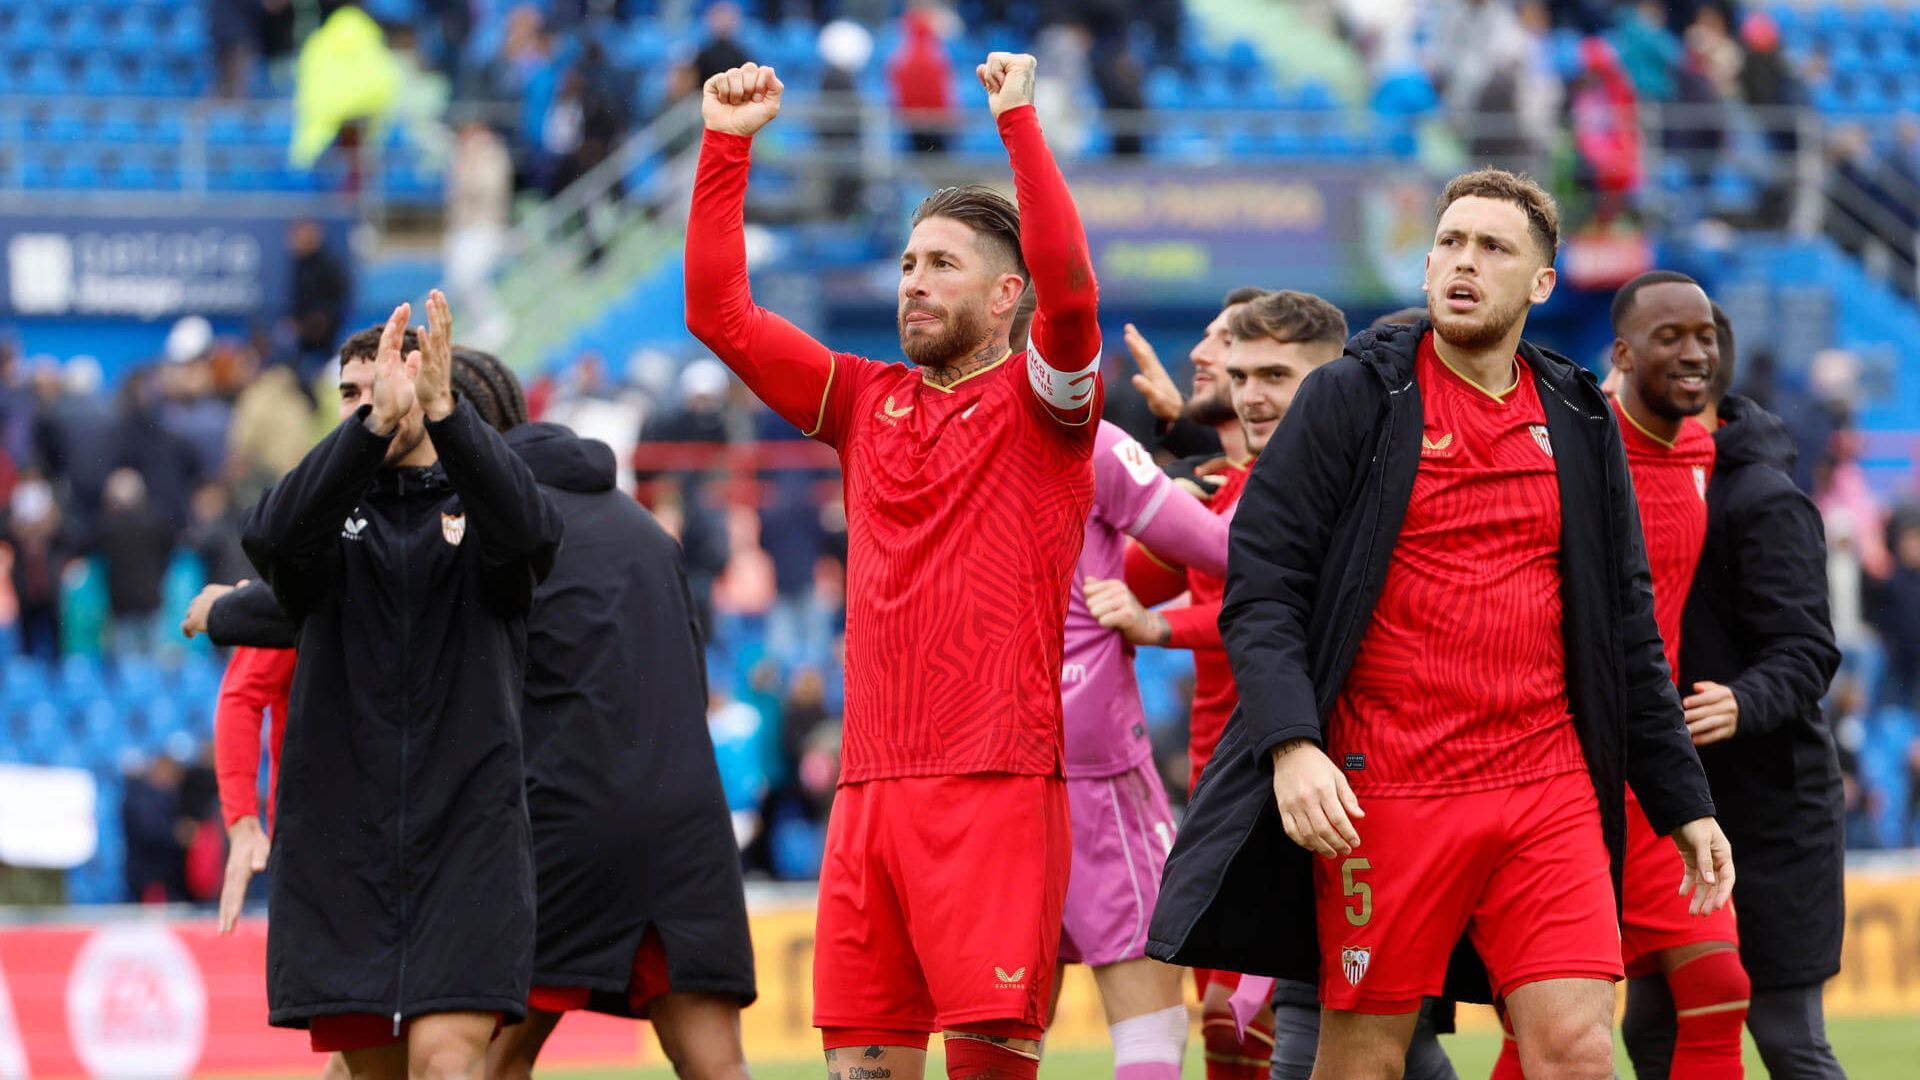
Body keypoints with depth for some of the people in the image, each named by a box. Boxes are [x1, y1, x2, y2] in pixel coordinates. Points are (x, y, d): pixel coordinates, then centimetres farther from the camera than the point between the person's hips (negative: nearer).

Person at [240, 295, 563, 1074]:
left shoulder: (475, 508, 8)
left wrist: (443, 411, -30)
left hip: (466, 828, -2)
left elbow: (530, 529, -17)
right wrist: (373, 423, -28)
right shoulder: (332, 511, 12)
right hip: (339, 844, 2)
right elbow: (275, 534, -14)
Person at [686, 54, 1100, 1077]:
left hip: (995, 788, -5)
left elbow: (1066, 283, -17)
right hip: (870, 789, 5)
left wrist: (1018, 119, -19)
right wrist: (726, 146, 8)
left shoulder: (1037, 401, 3)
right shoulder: (868, 402, 17)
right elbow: (718, 312, 15)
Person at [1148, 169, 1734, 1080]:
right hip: (1385, 795, -3)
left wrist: (1684, 802, 16)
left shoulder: (1580, 426, 13)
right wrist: (1291, 745, -19)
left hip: (1548, 790, 3)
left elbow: (1627, 630, 19)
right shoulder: (1353, 399, 0)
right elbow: (1260, 587, -5)